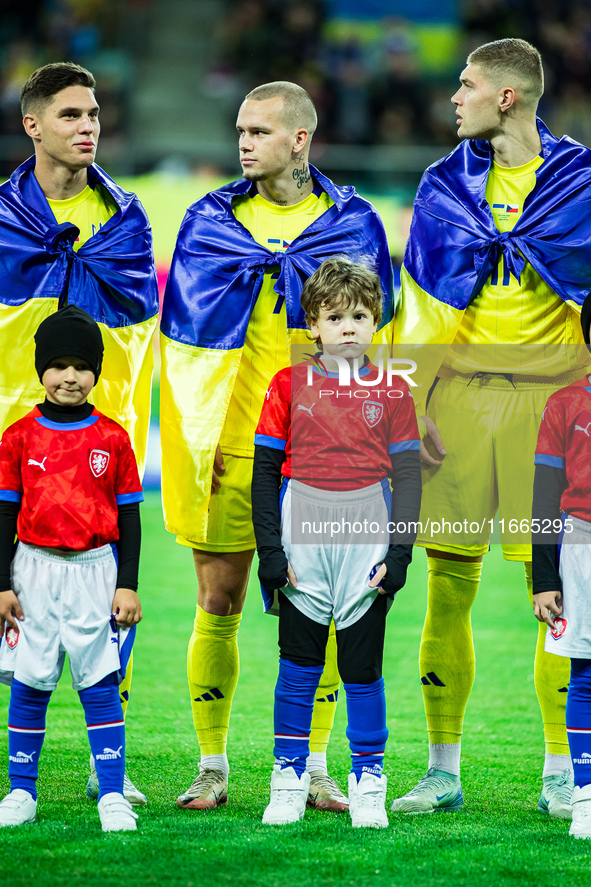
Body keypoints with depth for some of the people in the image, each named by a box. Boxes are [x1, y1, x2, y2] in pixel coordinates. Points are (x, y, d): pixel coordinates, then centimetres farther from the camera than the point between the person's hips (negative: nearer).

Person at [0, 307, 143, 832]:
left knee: (99, 682, -4)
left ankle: (112, 796, -1)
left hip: (95, 571, -1)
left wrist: (128, 585, 0)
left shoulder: (112, 438, 3)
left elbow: (129, 516, 6)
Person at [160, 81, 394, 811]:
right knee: (218, 604, 0)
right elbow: (186, 338, 9)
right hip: (231, 443, 1)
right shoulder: (208, 223, 8)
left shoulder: (352, 224, 5)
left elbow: (370, 343, 8)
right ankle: (212, 769, 8)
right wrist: (200, 437, 2)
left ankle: (314, 767, 9)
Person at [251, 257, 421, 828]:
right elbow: (264, 473, 4)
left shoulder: (392, 393, 4)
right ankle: (289, 780, 12)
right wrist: (270, 550, -3)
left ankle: (367, 782, 13)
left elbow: (408, 478, 5)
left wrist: (399, 553, -4)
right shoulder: (289, 386, 3)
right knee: (299, 666, 4)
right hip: (302, 548, 0)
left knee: (363, 666, 4)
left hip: (366, 547, 0)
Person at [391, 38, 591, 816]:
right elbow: (419, 308, 10)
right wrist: (414, 409, 1)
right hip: (461, 396, 2)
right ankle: (443, 769, 8)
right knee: (448, 585, 1)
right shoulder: (445, 184, 10)